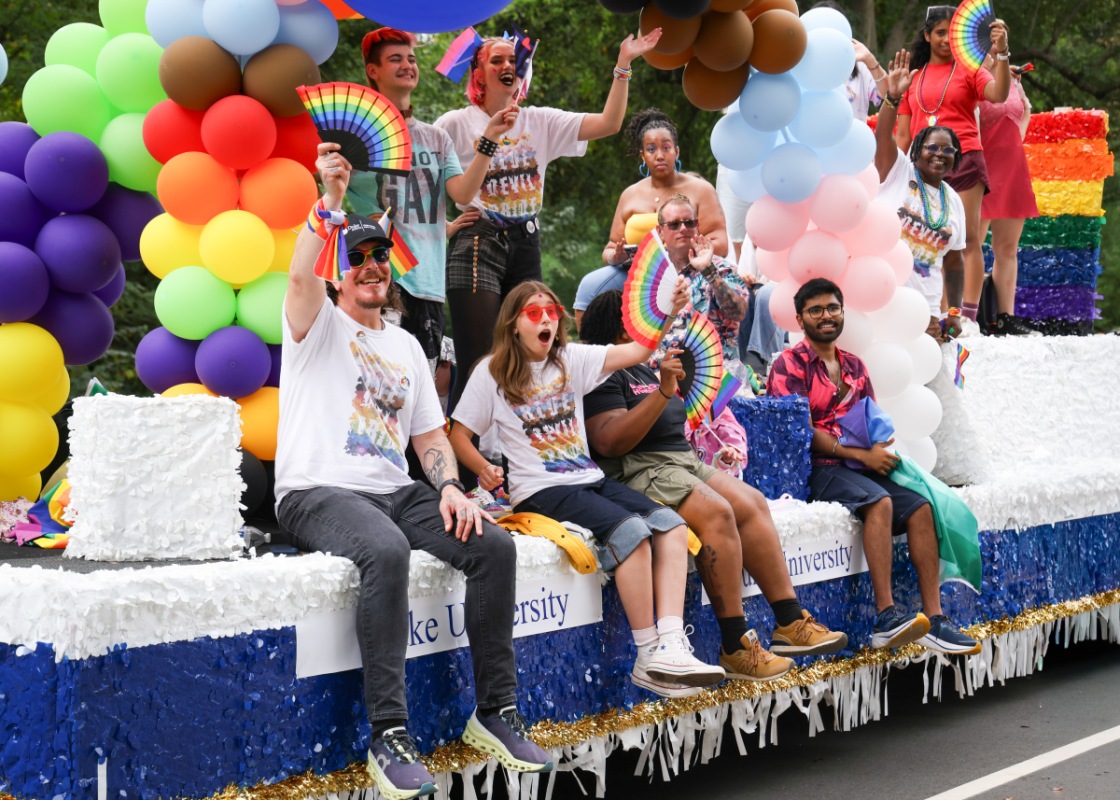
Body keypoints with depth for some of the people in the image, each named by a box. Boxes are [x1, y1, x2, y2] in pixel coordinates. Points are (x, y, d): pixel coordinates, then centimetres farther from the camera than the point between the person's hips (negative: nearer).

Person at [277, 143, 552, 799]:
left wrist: (451, 487, 0)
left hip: (394, 491, 6)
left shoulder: (406, 346, 23)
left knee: (494, 545, -17)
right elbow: (300, 275, -18)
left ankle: (496, 711, -7)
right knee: (387, 551, -38)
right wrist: (332, 201, -23)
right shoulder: (318, 323, 7)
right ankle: (388, 733, -35)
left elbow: (430, 434, 19)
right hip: (319, 492, -6)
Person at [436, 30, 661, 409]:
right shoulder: (455, 124, 1)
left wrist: (623, 65, -3)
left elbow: (608, 124, 3)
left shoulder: (539, 121, 12)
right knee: (476, 364, -12)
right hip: (477, 244, -5)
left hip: (526, 245, 5)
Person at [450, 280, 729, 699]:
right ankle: (648, 657, -24)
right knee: (630, 530, -28)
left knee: (671, 524, -17)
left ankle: (670, 644, -28)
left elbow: (635, 351, 2)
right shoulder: (493, 372, 1)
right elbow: (459, 435, 3)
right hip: (540, 490, -6)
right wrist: (484, 470, -13)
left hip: (590, 479, 6)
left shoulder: (571, 360, 12)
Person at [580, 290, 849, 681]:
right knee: (717, 512, -29)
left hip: (683, 463, 10)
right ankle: (735, 647, -28)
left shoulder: (643, 371, 24)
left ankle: (790, 623, -8)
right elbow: (609, 442, -23)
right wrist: (663, 392, -26)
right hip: (639, 473, -10)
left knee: (752, 503, -7)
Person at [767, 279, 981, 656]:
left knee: (920, 507, -16)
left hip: (861, 465, 7)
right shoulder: (790, 365, -1)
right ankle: (886, 618, -38)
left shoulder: (854, 366, 21)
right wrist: (862, 454, -15)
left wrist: (883, 449, -4)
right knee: (880, 503, -32)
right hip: (817, 468, -7)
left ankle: (933, 618, -18)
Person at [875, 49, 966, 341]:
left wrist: (954, 312, 14)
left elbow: (953, 260, 20)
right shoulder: (898, 172, 4)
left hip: (924, 308, 5)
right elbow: (882, 136, -15)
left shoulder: (954, 201, 15)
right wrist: (893, 97, -31)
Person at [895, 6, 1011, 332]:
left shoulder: (968, 70, 8)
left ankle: (968, 317, -13)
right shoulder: (913, 78, 17)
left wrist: (1001, 54, -24)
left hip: (964, 160, -3)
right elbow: (902, 134, 17)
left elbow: (998, 94, -12)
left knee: (967, 238, -10)